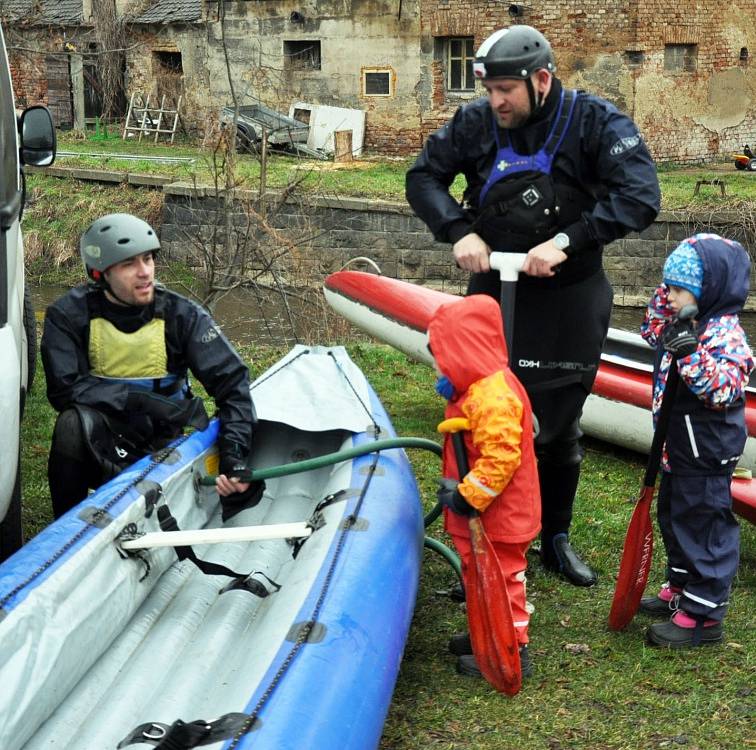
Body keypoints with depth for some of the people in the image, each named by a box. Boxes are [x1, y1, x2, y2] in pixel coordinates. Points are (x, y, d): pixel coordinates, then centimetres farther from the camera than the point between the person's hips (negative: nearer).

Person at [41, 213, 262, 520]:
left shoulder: (181, 314, -9)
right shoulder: (69, 315, -10)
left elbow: (231, 379, -12)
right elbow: (64, 389, -18)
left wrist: (234, 452, -26)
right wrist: (137, 399, -28)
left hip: (166, 440, 2)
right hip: (101, 441, -2)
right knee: (74, 422, -35)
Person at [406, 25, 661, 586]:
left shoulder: (596, 121, -13)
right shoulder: (476, 124, -6)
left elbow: (641, 198, -22)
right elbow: (423, 177, 3)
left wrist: (567, 240, -30)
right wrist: (459, 230, -14)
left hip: (569, 300, -1)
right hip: (494, 292, 1)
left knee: (561, 428, 11)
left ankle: (557, 539, 30)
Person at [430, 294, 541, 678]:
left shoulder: (493, 397, -27)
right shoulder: (476, 387, 9)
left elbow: (500, 457, -31)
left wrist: (467, 497, -26)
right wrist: (455, 489, 20)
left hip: (497, 517, -11)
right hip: (479, 515, 11)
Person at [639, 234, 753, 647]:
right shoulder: (682, 325, 6)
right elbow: (652, 330, 26)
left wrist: (690, 352, -41)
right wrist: (663, 298, 9)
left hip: (706, 456, -10)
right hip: (679, 450, 10)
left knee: (703, 529, -1)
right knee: (675, 521, 22)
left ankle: (702, 616, 7)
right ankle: (680, 591, 38)